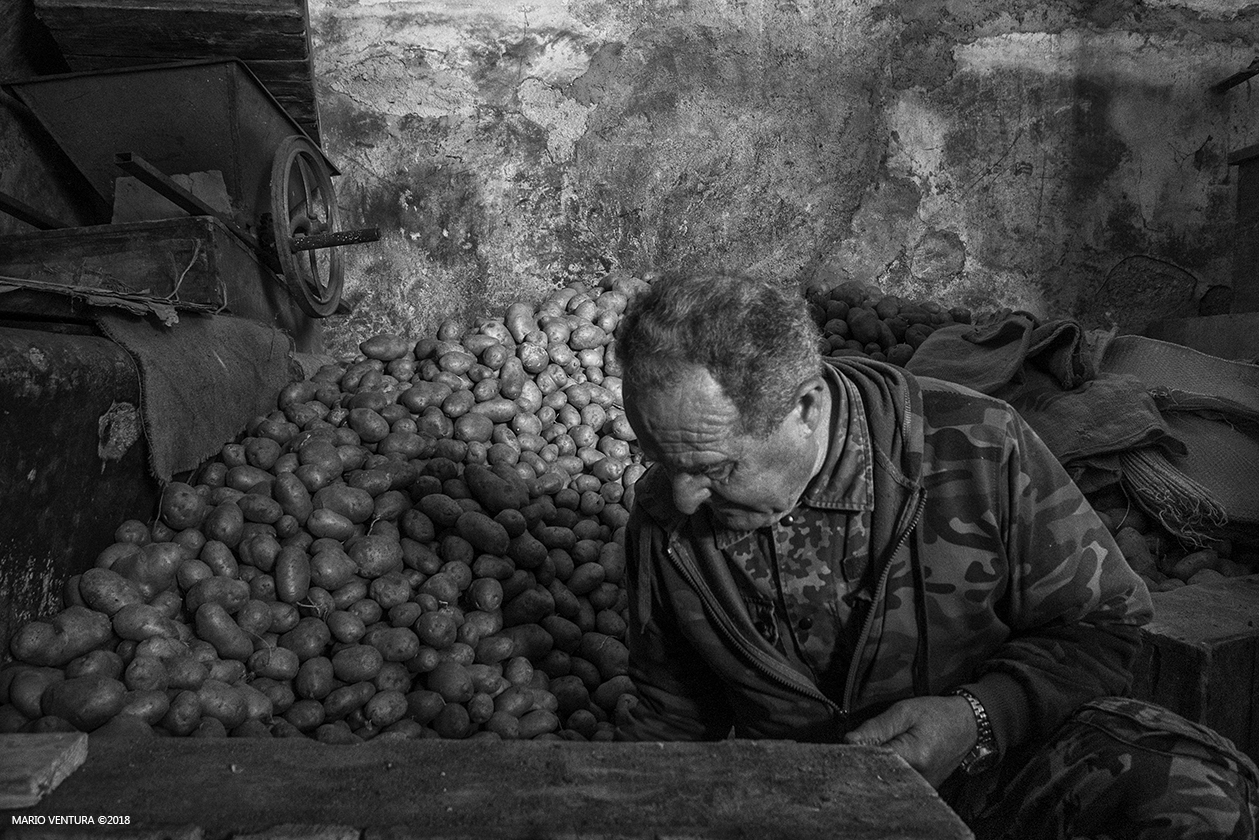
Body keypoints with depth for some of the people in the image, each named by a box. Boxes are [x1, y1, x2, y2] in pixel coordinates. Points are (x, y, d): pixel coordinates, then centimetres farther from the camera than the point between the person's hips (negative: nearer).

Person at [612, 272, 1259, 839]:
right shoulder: (663, 517, -9)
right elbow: (670, 712, 8)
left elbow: (1099, 624, -5)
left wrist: (980, 718, -23)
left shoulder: (978, 448, -18)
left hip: (993, 765, -2)